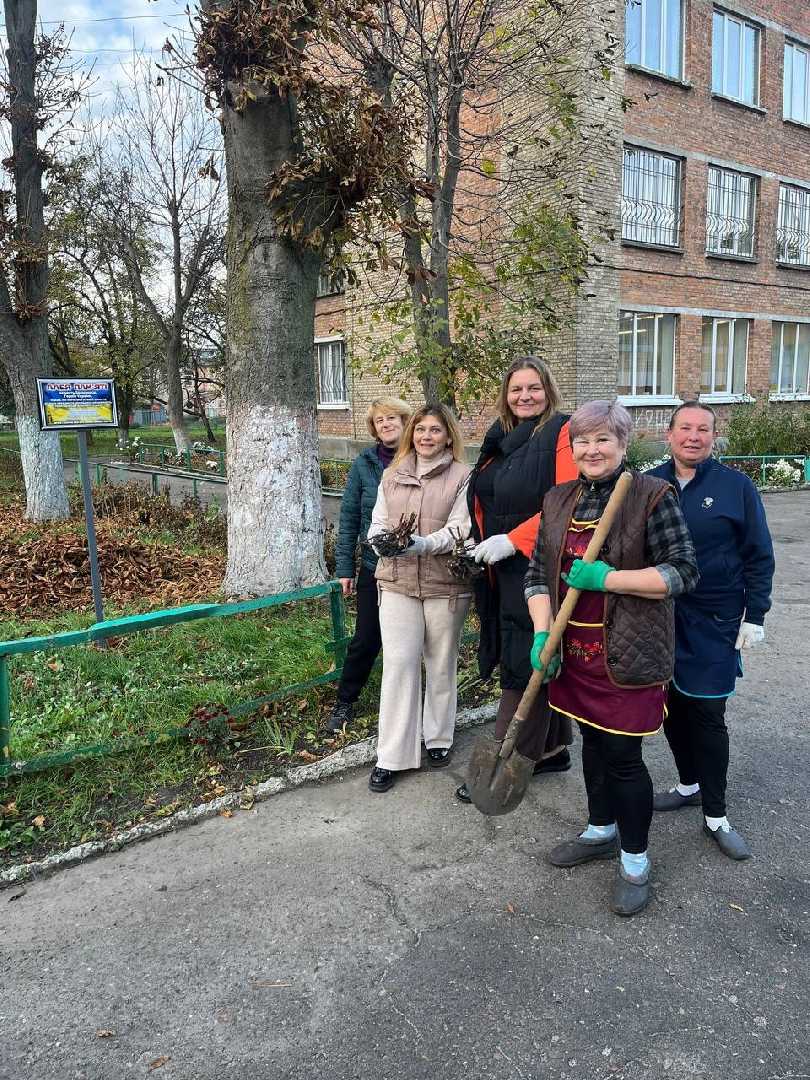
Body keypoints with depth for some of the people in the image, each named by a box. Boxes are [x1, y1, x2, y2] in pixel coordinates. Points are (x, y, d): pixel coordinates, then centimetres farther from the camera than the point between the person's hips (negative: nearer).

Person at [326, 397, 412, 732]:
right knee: (366, 640, 6)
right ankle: (344, 702, 25)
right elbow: (349, 517, 0)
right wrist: (344, 567, -1)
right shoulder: (364, 463, -2)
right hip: (374, 567, 0)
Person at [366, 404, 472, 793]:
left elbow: (459, 530, -10)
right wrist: (382, 539, -14)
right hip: (397, 582, 2)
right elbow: (377, 523, 10)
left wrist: (424, 543, -27)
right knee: (398, 664, -3)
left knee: (441, 665, 12)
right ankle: (391, 756, 5)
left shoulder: (462, 477, -1)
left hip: (445, 584, -2)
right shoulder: (391, 475, 11)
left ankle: (438, 738, 32)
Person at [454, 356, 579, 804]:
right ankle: (552, 749, 30)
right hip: (505, 573, 8)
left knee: (524, 666, -2)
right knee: (539, 662, 16)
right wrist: (480, 544, 6)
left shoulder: (561, 433, -10)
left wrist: (512, 540, -20)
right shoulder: (502, 440, 15)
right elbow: (486, 504, 21)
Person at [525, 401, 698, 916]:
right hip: (576, 649, 5)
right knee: (592, 741, 18)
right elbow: (538, 574, 9)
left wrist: (607, 578, -19)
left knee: (622, 753, 1)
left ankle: (635, 860, 21)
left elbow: (684, 571, -12)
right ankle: (601, 832, 39)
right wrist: (542, 634, -4)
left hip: (627, 655, -5)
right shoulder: (558, 500, 8)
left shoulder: (653, 496, -9)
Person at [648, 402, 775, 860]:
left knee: (708, 714, -1)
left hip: (713, 623, -3)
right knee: (671, 704, 12)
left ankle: (716, 816, 12)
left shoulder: (737, 486, -4)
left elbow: (759, 557, 0)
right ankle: (689, 785, 33)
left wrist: (754, 616, -4)